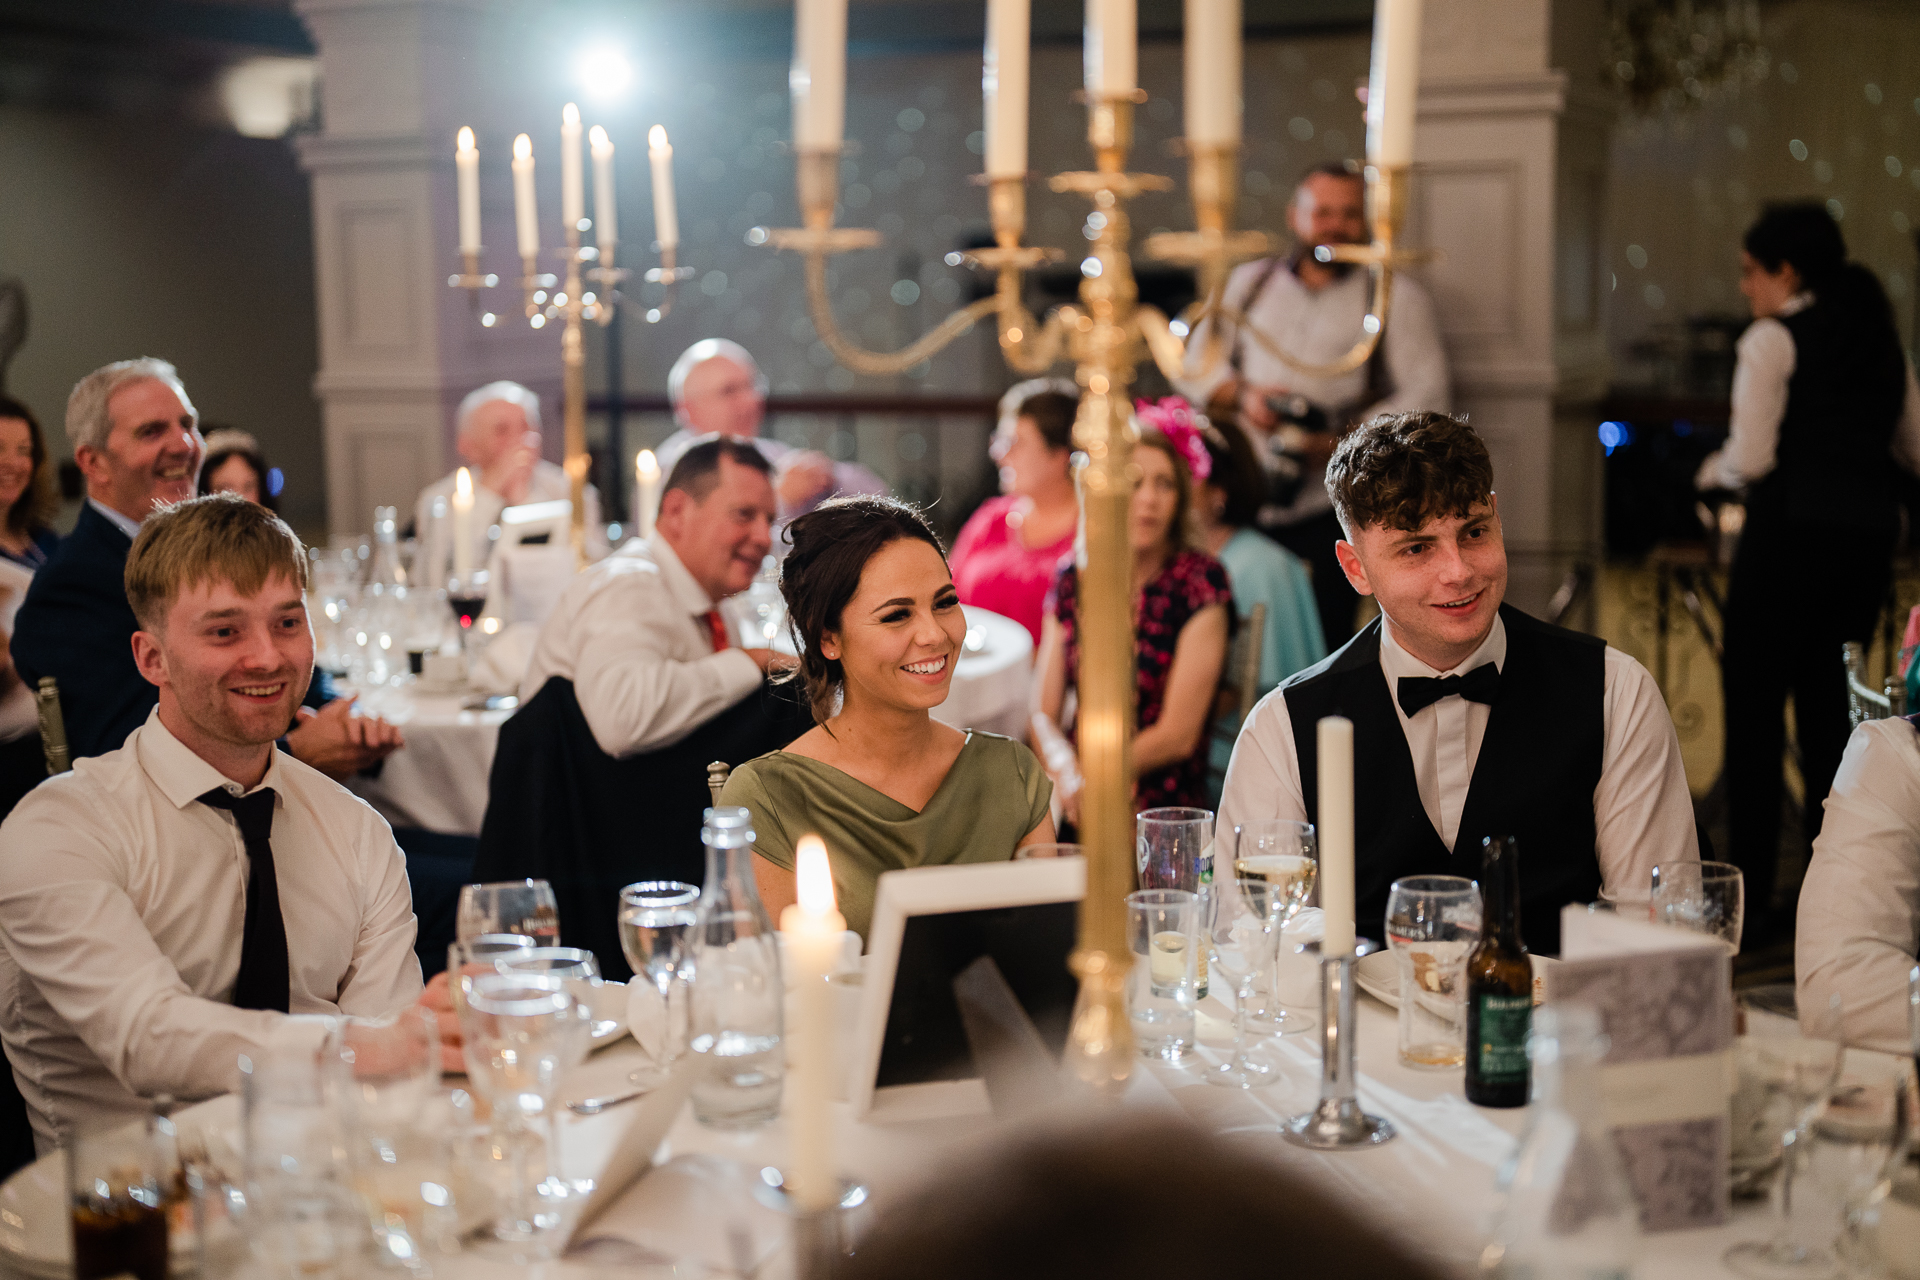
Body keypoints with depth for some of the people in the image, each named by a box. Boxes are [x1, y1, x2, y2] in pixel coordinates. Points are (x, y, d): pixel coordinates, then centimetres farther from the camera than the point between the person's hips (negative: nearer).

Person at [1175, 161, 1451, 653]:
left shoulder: (1396, 294, 7)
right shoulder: (1250, 281, 19)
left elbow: (1428, 399, -2)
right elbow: (1194, 363, 19)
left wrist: (1340, 442, -14)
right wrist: (1241, 395, -3)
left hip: (1329, 514, -3)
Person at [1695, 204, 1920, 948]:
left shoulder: (1774, 338, -6)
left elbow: (1751, 458, -13)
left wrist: (1713, 471, 7)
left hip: (1794, 527, -7)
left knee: (1754, 710, 1)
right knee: (1828, 705, 14)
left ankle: (1750, 899, 3)